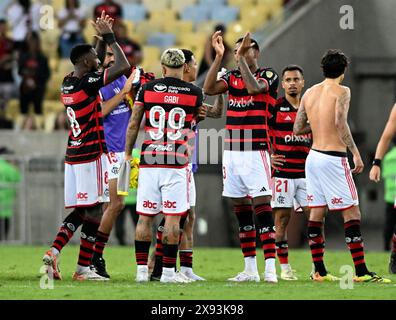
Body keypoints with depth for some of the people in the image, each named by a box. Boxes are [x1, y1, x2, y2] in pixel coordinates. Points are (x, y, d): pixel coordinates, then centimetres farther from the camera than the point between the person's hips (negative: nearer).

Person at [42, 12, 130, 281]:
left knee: (80, 210, 13)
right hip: (92, 155, -8)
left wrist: (105, 36, 27)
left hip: (73, 155, 8)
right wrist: (109, 37, -8)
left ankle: (54, 252, -1)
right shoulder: (88, 83, -16)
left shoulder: (67, 83, 9)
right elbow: (124, 67, -19)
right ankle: (83, 267, -2)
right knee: (94, 209, -2)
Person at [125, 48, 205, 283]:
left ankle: (142, 270, 8)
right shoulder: (194, 93, 1)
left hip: (149, 162, 2)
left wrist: (128, 154, 16)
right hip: (176, 163, -2)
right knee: (173, 217, 1)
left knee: (145, 217, 7)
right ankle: (168, 271, 0)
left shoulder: (147, 89, 3)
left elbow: (133, 124, 5)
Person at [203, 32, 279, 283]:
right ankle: (250, 269, 13)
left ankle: (270, 268, -15)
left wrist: (242, 58, -18)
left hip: (256, 151, -6)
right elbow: (209, 89, -3)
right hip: (232, 151, 6)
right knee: (241, 210, 8)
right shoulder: (232, 77, 13)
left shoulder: (268, 75, -1)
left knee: (262, 206, -11)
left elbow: (254, 87, -22)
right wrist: (219, 57, -6)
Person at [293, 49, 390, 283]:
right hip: (334, 159, -7)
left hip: (314, 156, 7)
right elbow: (340, 122, -24)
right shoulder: (342, 92, -8)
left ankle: (319, 271, 14)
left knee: (317, 212, 11)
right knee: (352, 213, -4)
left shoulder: (309, 93, 10)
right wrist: (356, 153, -22)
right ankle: (361, 272, -7)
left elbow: (297, 129, 13)